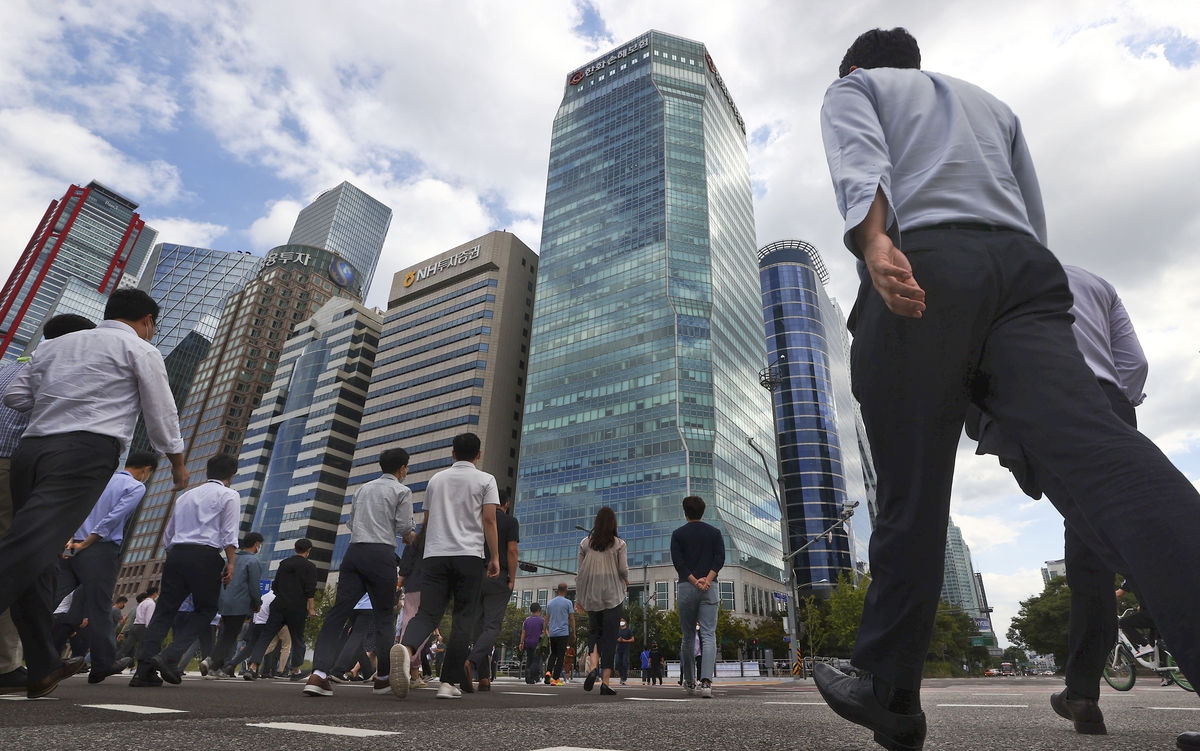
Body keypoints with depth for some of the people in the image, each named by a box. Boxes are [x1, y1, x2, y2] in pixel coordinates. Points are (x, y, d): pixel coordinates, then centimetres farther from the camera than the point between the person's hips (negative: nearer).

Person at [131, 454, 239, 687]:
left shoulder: (185, 496, 22)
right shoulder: (229, 495, 2)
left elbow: (168, 534, 23)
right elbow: (229, 533, -8)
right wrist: (230, 563, -5)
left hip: (176, 554, 6)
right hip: (205, 556, -6)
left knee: (165, 610, 8)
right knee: (204, 611, 6)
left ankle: (144, 669, 0)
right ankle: (169, 657, -9)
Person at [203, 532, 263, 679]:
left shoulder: (233, 558, 13)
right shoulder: (253, 561, -11)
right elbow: (254, 586, -13)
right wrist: (258, 603, 2)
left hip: (224, 603, 8)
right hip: (240, 605, -8)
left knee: (226, 635, 15)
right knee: (230, 637, -1)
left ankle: (218, 668, 13)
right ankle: (210, 660, -16)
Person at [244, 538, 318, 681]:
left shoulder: (284, 563, 12)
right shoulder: (309, 566, -3)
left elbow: (275, 585, 18)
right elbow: (310, 590, -9)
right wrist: (311, 608, -4)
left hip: (279, 605, 3)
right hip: (297, 608, -3)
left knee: (265, 636, 1)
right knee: (298, 639, 11)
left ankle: (252, 667, -15)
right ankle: (295, 671, 19)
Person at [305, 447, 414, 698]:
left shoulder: (364, 488, 18)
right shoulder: (402, 491, 2)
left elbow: (350, 523, 19)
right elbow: (405, 527, -5)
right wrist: (410, 536, 16)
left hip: (354, 551, 5)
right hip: (381, 554, -4)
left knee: (338, 612, 1)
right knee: (385, 616, 7)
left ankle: (319, 674, -11)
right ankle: (383, 678, 14)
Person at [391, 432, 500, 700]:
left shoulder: (436, 479, 16)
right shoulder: (485, 480, 4)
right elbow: (489, 520, -5)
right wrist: (494, 557, -1)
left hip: (435, 555, 3)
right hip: (469, 555, -3)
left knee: (428, 613, 0)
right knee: (464, 619, 5)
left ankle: (406, 649, -31)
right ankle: (449, 683, 1)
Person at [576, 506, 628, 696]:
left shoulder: (585, 543, 3)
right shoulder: (619, 544, -2)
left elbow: (580, 570, 3)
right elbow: (623, 569, -5)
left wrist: (579, 597, 14)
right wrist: (626, 581, 16)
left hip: (591, 594, 2)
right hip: (612, 593, -2)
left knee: (595, 632, 17)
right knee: (610, 637, 2)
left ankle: (593, 668, -5)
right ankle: (605, 681, -3)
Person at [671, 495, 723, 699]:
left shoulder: (678, 534, 5)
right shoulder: (714, 532, 8)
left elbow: (678, 562, -5)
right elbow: (720, 558, -3)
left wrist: (694, 581, -8)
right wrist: (706, 580, -10)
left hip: (686, 588, 0)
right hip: (710, 588, 0)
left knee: (688, 636, 12)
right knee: (708, 635, -4)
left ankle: (689, 682, 21)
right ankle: (706, 682, -19)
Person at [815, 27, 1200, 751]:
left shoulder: (852, 88, 24)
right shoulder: (992, 103, 39)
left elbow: (861, 159, -2)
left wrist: (875, 241, -21)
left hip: (920, 264, -4)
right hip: (1024, 267, 5)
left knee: (912, 493, -4)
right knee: (1100, 448, -15)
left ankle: (889, 692, 5)